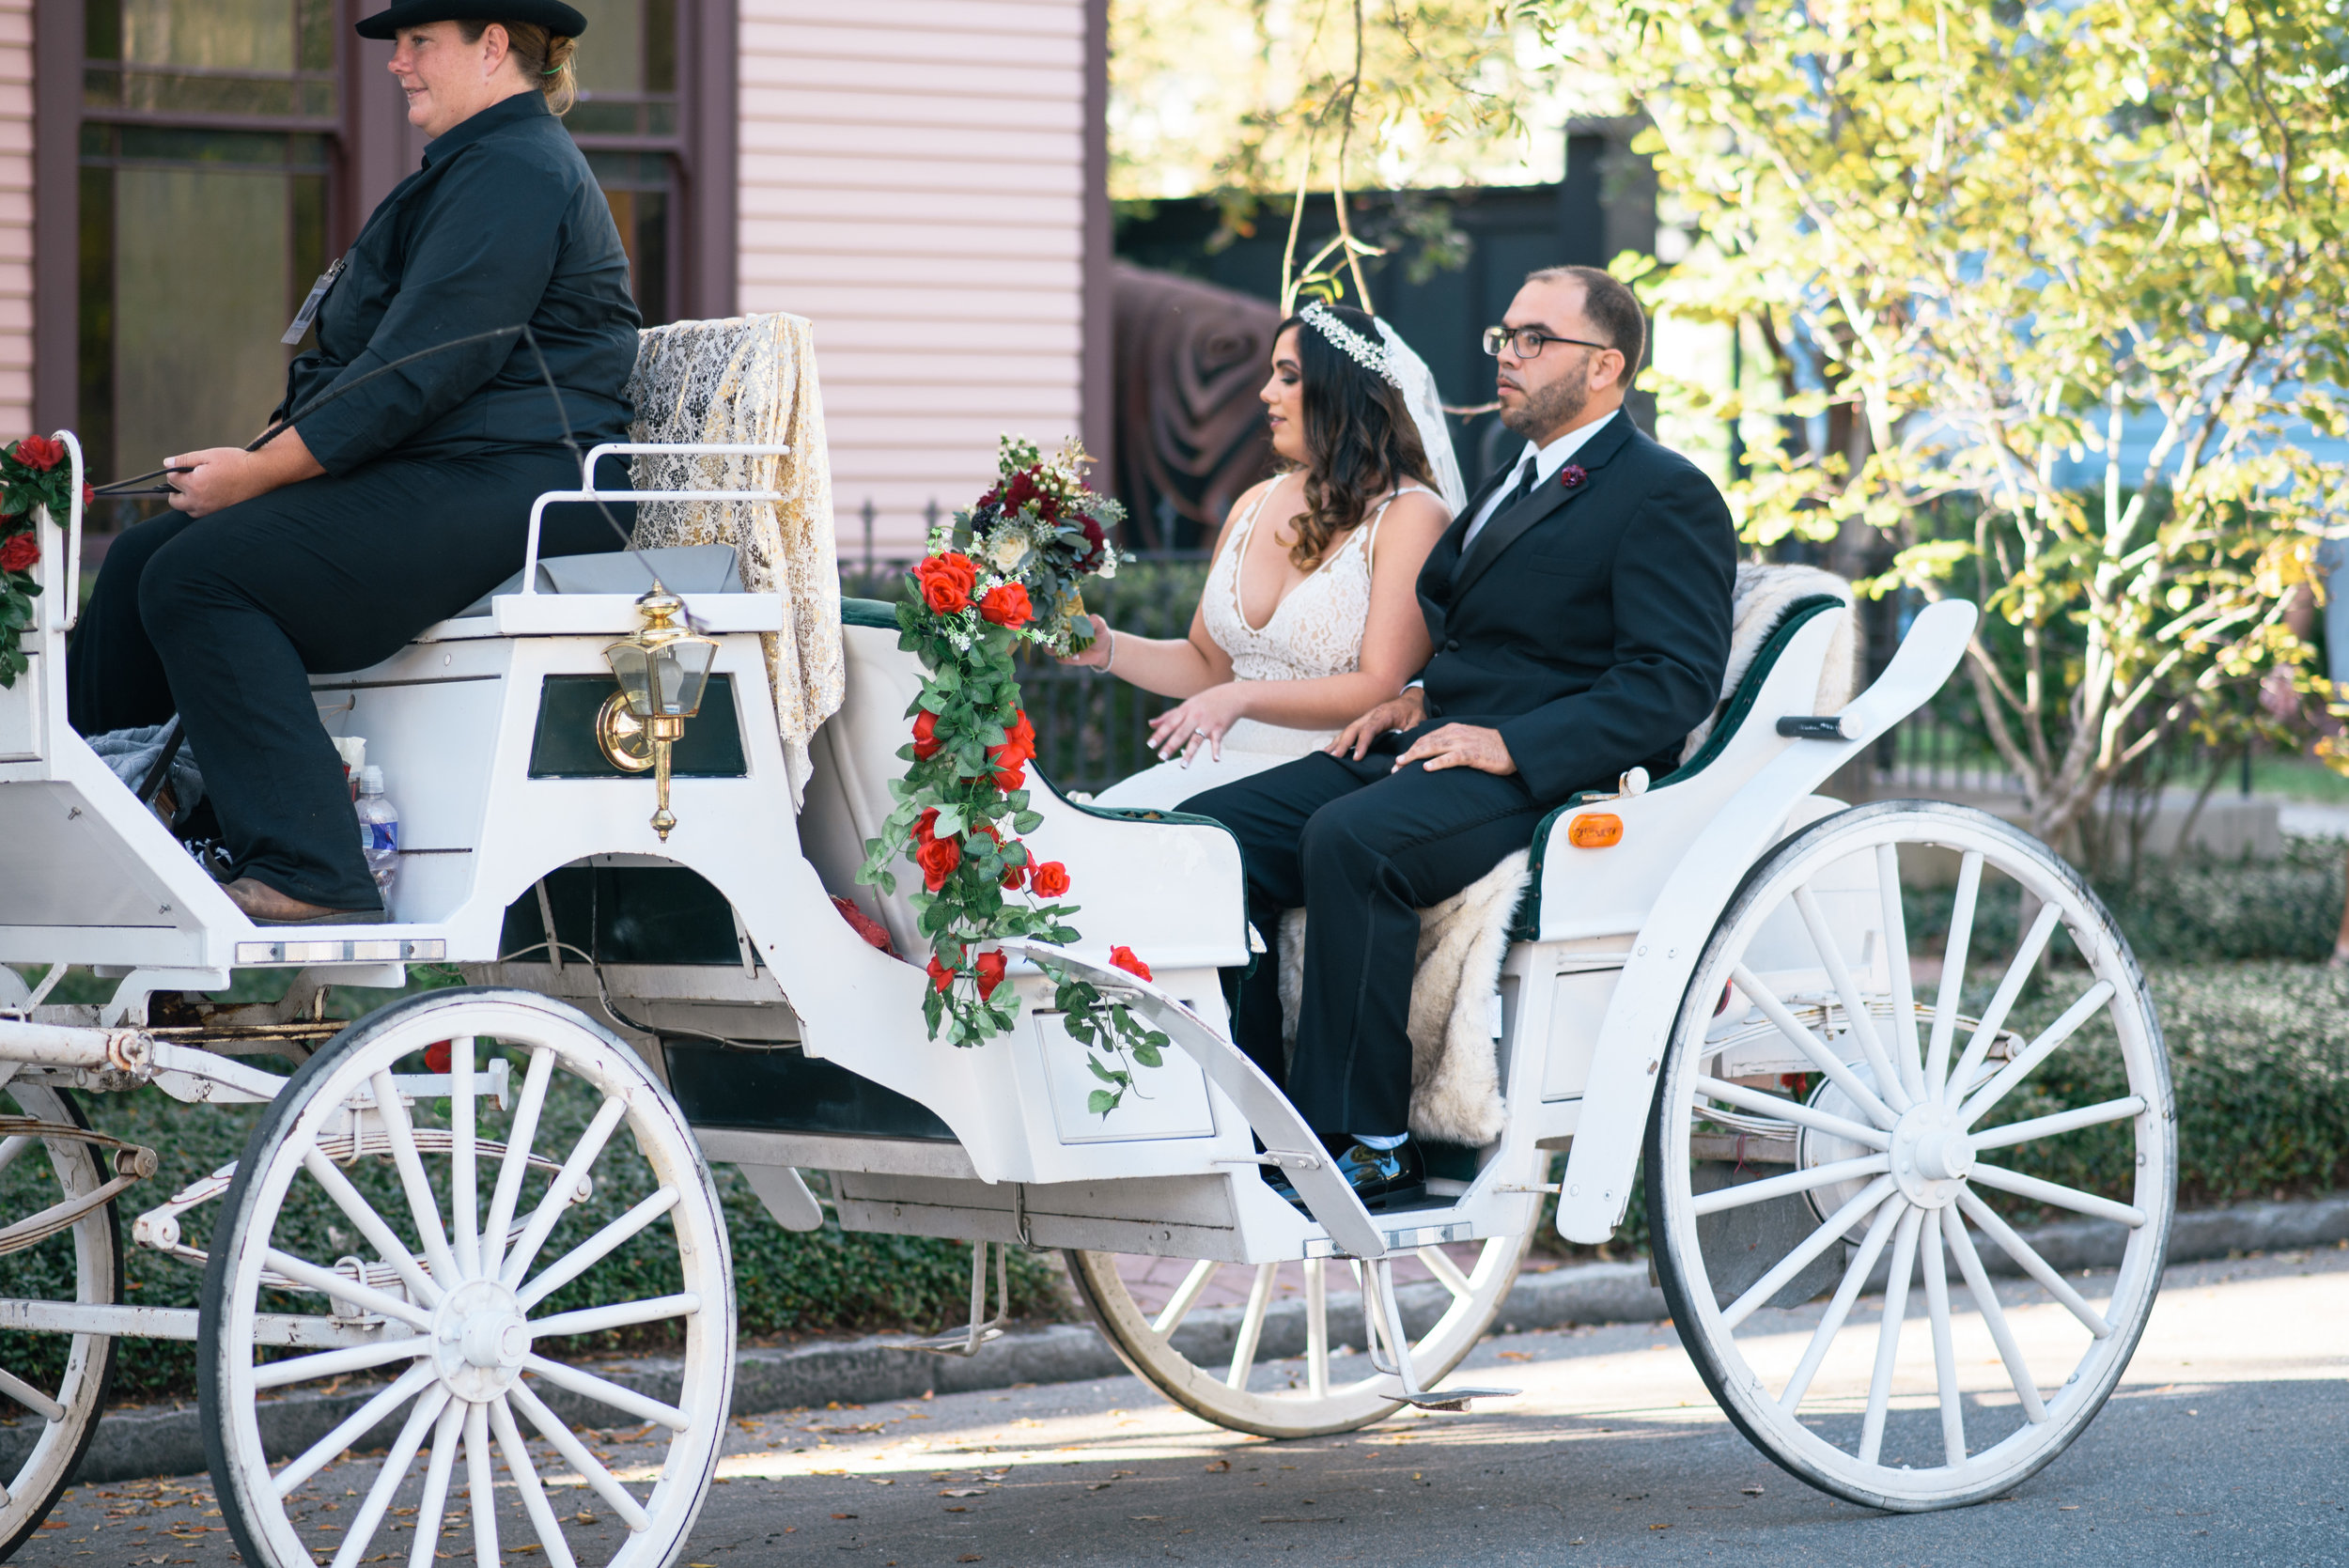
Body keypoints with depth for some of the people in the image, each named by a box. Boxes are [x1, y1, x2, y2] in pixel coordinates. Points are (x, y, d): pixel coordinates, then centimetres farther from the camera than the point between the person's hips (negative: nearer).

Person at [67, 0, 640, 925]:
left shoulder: (512, 173, -12)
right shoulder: (479, 168, 25)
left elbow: (424, 367, -20)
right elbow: (398, 356, 25)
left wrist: (262, 470, -17)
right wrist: (264, 463, 11)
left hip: (505, 493, -11)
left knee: (200, 577, -23)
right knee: (145, 560, 8)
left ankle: (310, 878, -27)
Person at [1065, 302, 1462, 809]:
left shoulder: (1411, 516, -6)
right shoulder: (1253, 506, 15)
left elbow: (1381, 690, -14)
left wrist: (1243, 698, -24)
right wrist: (1108, 648, 6)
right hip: (1228, 762, 7)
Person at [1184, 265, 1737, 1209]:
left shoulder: (1666, 497, -4)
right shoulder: (1516, 484, 25)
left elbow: (1674, 682, -14)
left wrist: (1509, 742, -21)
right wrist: (1420, 696, 10)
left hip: (1550, 775, -9)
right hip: (1439, 744, 9)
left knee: (1350, 840, -35)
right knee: (1216, 829, -10)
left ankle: (1366, 1147, -29)